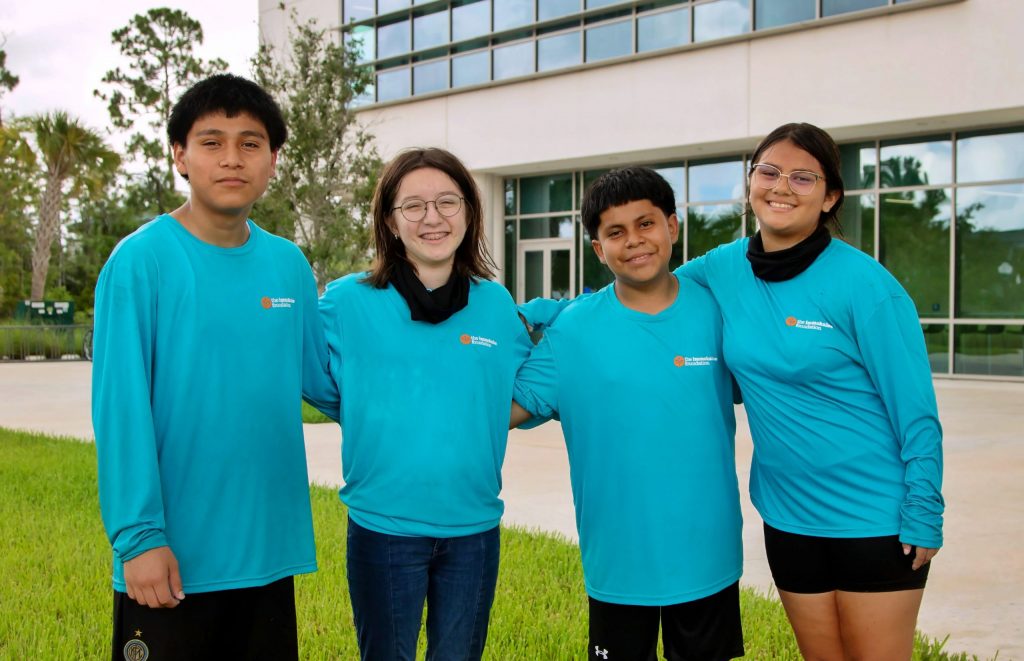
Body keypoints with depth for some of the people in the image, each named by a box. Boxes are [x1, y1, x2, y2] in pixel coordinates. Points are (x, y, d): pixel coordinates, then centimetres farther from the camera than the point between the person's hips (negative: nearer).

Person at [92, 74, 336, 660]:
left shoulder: (289, 265, 4)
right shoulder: (141, 260, -10)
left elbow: (323, 376, 14)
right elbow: (121, 409, -13)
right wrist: (139, 537, -17)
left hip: (270, 551, 5)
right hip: (173, 558, -5)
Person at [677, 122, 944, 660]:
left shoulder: (863, 284, -15)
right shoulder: (724, 269, -1)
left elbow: (915, 411, -12)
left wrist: (923, 517, -12)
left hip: (876, 521, -4)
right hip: (787, 519, 5)